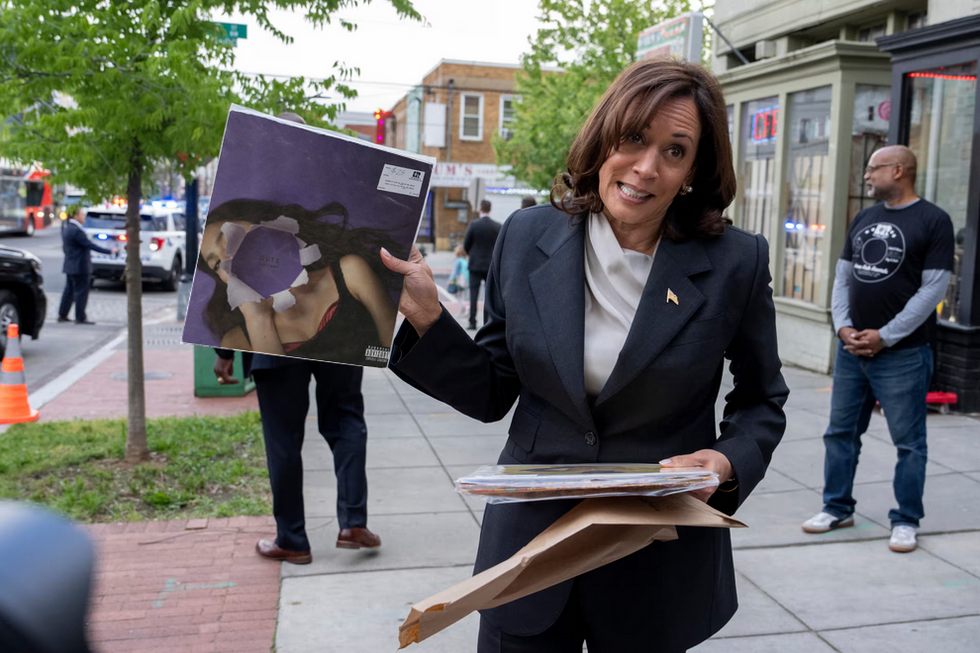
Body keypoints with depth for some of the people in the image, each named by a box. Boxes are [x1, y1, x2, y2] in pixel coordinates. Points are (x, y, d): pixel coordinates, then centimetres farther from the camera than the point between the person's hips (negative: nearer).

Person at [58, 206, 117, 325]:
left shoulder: (66, 229, 13)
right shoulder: (76, 231, -19)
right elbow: (90, 245, -22)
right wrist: (109, 251, -19)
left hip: (70, 266, 10)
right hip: (80, 267, -10)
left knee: (69, 291, 15)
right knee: (81, 292, -4)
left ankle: (62, 315, 20)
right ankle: (80, 318, -1)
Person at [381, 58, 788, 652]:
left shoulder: (736, 263, -10)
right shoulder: (527, 237, -5)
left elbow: (762, 401, 3)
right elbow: (491, 394, 0)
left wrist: (729, 463, -16)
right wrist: (425, 315, -14)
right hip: (531, 540, 2)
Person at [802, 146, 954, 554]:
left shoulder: (933, 221, -6)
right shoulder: (863, 219, 13)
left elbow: (933, 289, -11)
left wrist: (884, 336, -14)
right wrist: (843, 327, -3)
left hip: (903, 355, -6)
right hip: (851, 349, 6)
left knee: (909, 442, 4)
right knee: (840, 432, 11)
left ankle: (906, 521, 16)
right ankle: (838, 508, 25)